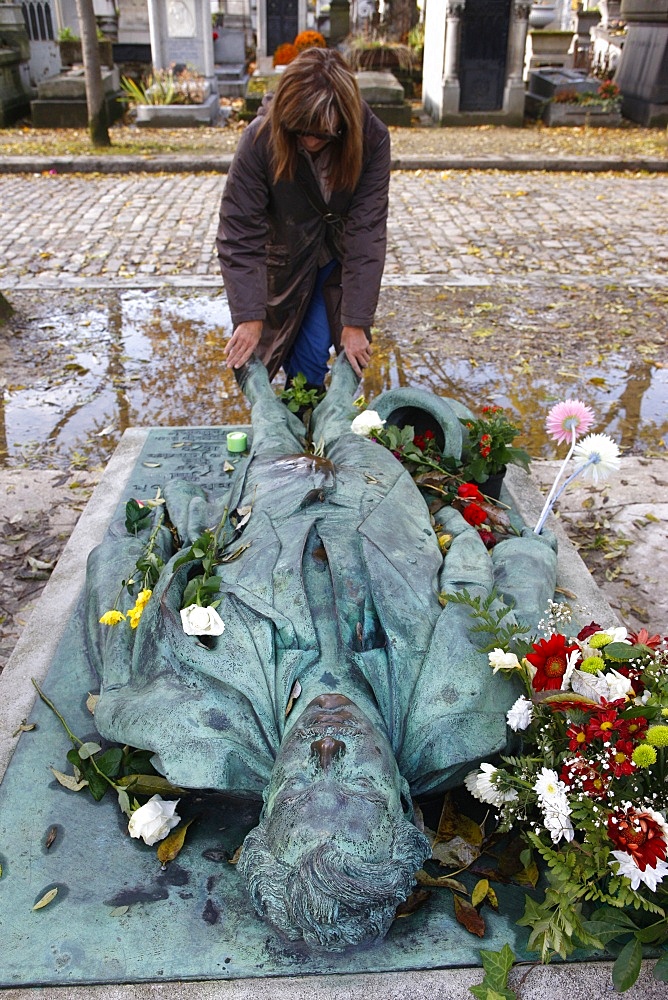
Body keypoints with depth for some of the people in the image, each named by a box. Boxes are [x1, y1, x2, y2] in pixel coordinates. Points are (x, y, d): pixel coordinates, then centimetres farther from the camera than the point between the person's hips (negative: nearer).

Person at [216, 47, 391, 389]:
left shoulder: (372, 137, -28)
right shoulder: (260, 139, -30)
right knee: (307, 351, -1)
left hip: (346, 257, 1)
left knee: (354, 350, 6)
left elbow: (367, 231, -28)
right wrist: (250, 317, -33)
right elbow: (240, 232, -27)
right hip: (290, 261, -1)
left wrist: (356, 322, -30)